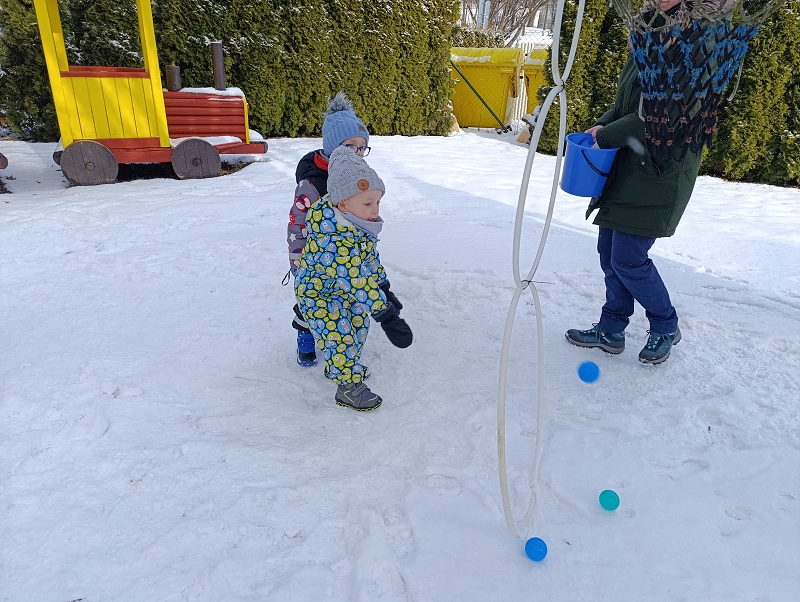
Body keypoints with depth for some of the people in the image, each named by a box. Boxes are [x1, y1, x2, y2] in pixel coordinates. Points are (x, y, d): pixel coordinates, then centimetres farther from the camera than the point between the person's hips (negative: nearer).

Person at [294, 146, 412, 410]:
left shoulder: (360, 224, -13)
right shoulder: (334, 242, -42)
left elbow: (370, 255, 3)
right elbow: (357, 283, -44)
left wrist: (384, 287, 5)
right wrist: (386, 315, -44)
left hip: (343, 289, 9)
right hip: (317, 295, -9)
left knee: (358, 324, 19)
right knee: (340, 336, -8)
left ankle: (340, 365, 42)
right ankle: (348, 386, 14)